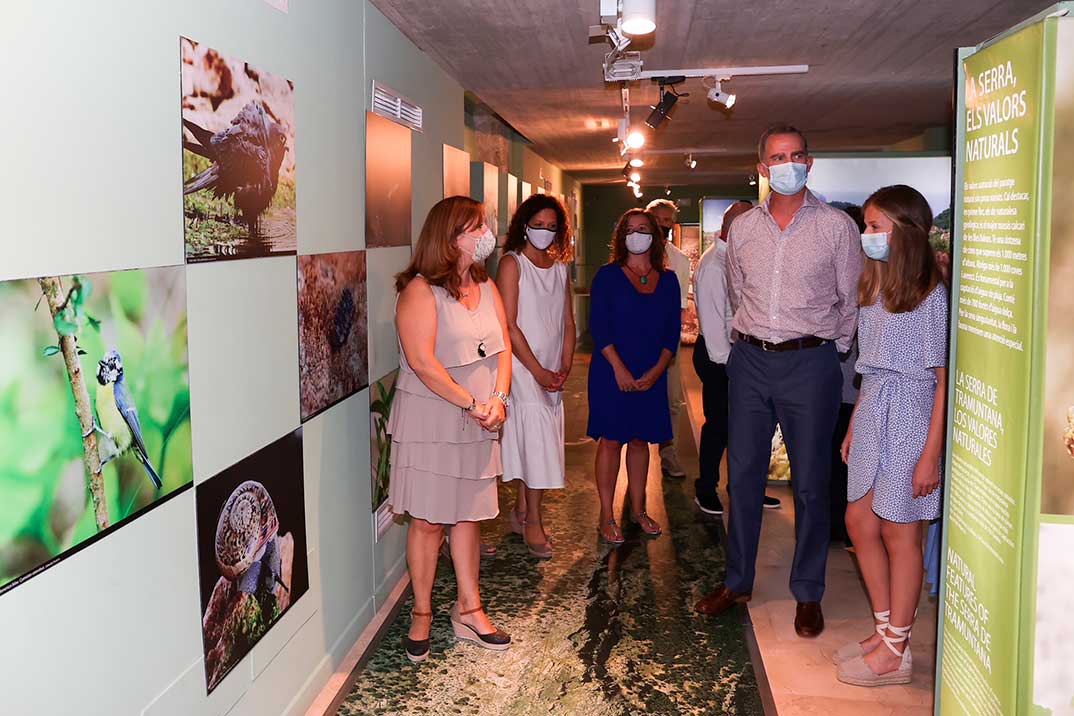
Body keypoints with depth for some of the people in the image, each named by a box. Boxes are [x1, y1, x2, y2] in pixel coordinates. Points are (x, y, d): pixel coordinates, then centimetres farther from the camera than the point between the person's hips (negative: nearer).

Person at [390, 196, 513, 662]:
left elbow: (503, 346, 9)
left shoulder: (487, 287, 11)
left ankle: (468, 610, 24)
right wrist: (472, 404, -17)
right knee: (428, 519, 3)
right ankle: (421, 614, 18)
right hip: (430, 420, -6)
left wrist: (498, 398, -7)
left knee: (468, 515, 13)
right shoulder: (420, 291, -13)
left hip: (477, 425, 6)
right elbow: (422, 362, -20)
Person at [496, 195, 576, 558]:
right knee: (538, 438, -8)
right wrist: (538, 370, -13)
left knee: (539, 441, 9)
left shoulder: (559, 268, 13)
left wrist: (565, 366, 0)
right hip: (523, 367, -6)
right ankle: (533, 522, 4)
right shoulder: (512, 263, -7)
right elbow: (509, 325, -12)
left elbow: (568, 323, 13)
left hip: (552, 370, 6)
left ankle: (521, 511, 23)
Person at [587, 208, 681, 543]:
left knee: (640, 439, 11)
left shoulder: (668, 280, 8)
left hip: (651, 375, 3)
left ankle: (638, 509, 24)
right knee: (611, 440, 0)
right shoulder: (608, 276, -2)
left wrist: (656, 371, -6)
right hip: (612, 373, -3)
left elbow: (673, 331, 5)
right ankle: (606, 516, 7)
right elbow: (598, 327, -7)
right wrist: (619, 368, -15)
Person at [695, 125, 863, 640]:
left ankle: (808, 594, 18)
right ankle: (737, 582, 23)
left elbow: (853, 300, 3)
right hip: (750, 361, 3)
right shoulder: (742, 228, 7)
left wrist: (832, 348, 6)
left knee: (810, 482, 4)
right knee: (742, 475, 9)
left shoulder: (837, 226, -3)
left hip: (810, 363, -3)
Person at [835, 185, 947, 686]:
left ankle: (895, 653, 15)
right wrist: (854, 426, 14)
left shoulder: (931, 296, -14)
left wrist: (931, 454, -17)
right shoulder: (874, 287, 10)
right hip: (871, 413, 8)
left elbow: (944, 379, -15)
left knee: (898, 533, 1)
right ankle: (885, 631, 27)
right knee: (860, 522, 12)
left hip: (908, 417, -8)